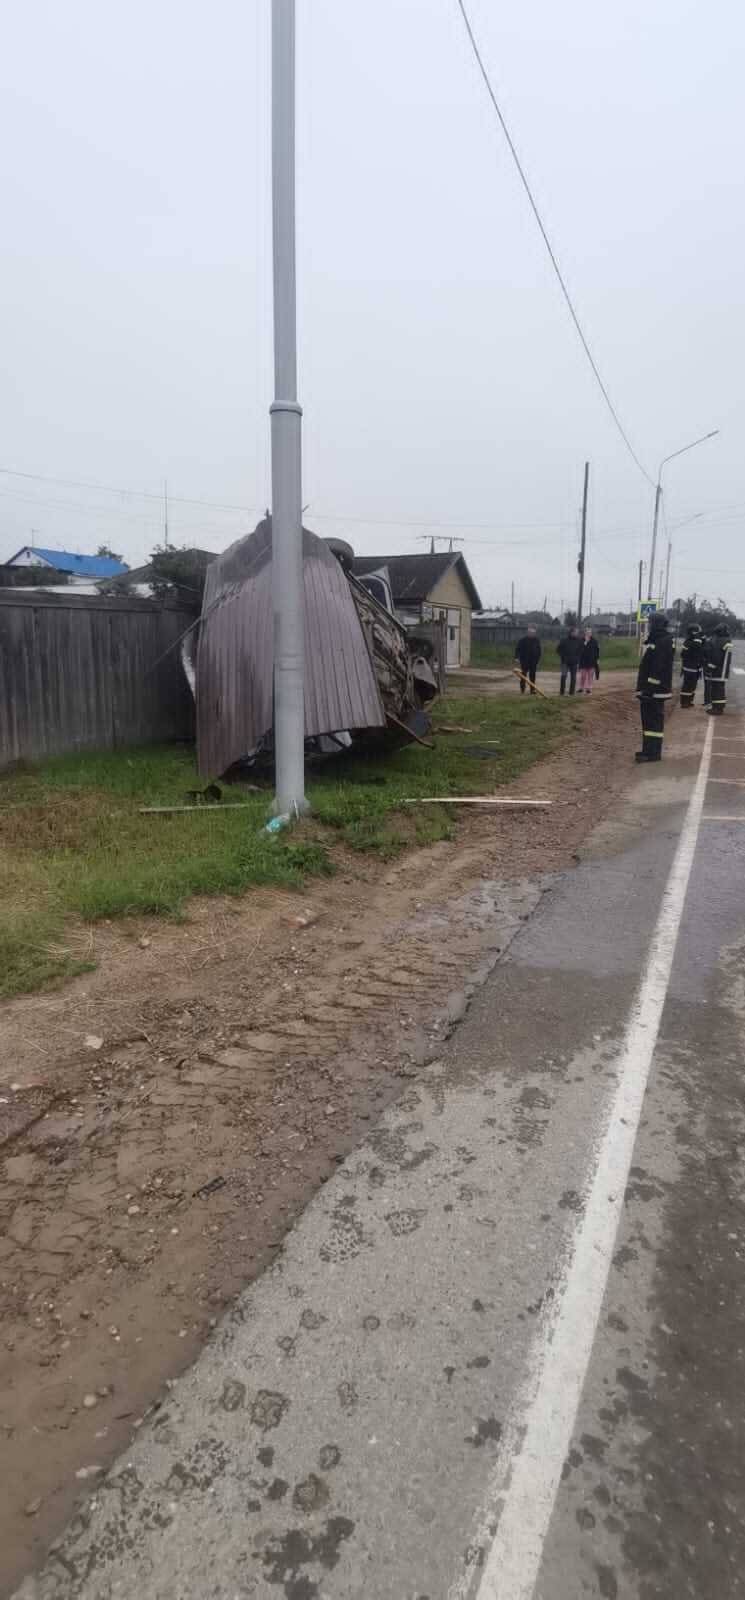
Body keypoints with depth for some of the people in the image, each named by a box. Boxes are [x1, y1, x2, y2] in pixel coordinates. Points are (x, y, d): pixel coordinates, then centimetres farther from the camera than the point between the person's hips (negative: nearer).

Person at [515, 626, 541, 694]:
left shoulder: (537, 640, 6)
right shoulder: (523, 639, -8)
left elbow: (539, 650, 15)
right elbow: (517, 648, -9)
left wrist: (538, 658, 12)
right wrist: (517, 658, -18)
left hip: (533, 661, 3)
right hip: (524, 660, -3)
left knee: (532, 676, 3)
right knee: (523, 675, 0)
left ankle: (532, 689, 7)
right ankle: (522, 690, 7)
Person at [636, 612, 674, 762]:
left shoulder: (665, 642, -14)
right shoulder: (653, 640, 18)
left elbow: (660, 666, -22)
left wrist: (651, 687, -25)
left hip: (656, 689, -10)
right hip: (648, 688, 10)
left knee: (654, 720, -7)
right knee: (647, 719, 14)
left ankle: (654, 753, -3)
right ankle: (648, 750, 22)